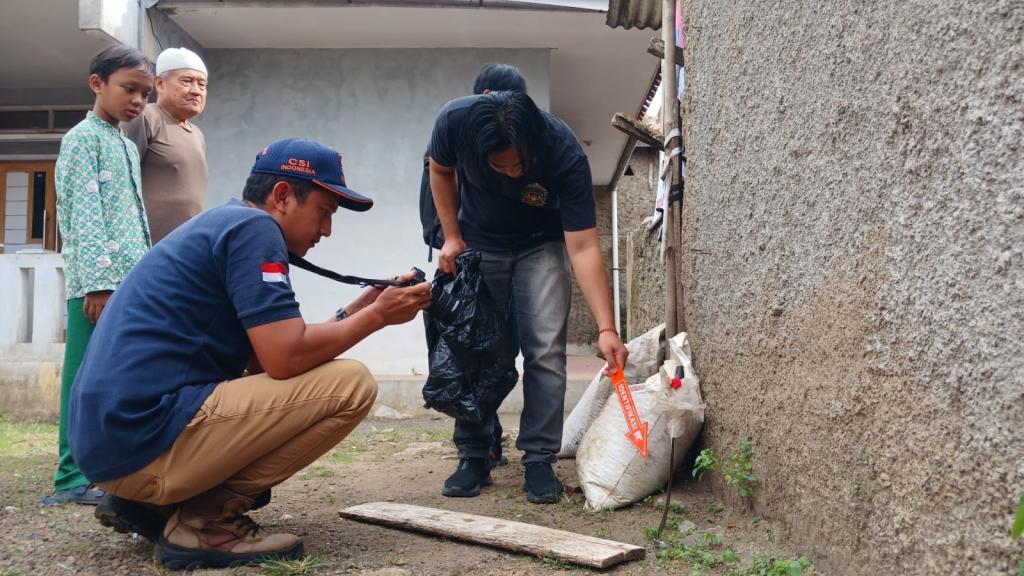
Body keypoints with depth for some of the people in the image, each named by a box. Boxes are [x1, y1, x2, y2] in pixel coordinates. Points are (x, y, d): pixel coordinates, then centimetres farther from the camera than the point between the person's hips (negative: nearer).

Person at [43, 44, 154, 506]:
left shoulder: (128, 147, 21)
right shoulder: (83, 138, -3)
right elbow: (84, 215, -12)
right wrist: (97, 281, -19)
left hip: (134, 280, 8)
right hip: (99, 280, -8)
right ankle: (73, 477, 2)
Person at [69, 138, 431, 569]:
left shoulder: (219, 224, 21)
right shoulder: (252, 225, -8)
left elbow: (264, 358, 18)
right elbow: (285, 359, -17)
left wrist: (355, 311, 15)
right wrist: (377, 316, -4)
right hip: (146, 435, -10)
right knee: (350, 384, -11)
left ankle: (149, 504, 14)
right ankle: (204, 520, -8)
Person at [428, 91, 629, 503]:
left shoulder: (566, 155, -34)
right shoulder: (456, 120, -30)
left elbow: (584, 247, -31)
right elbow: (440, 170, -5)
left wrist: (606, 328, -36)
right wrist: (452, 236, -10)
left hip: (540, 246, -1)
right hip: (476, 244, 2)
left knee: (546, 352, -11)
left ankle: (539, 460, -1)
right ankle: (473, 458, 11)